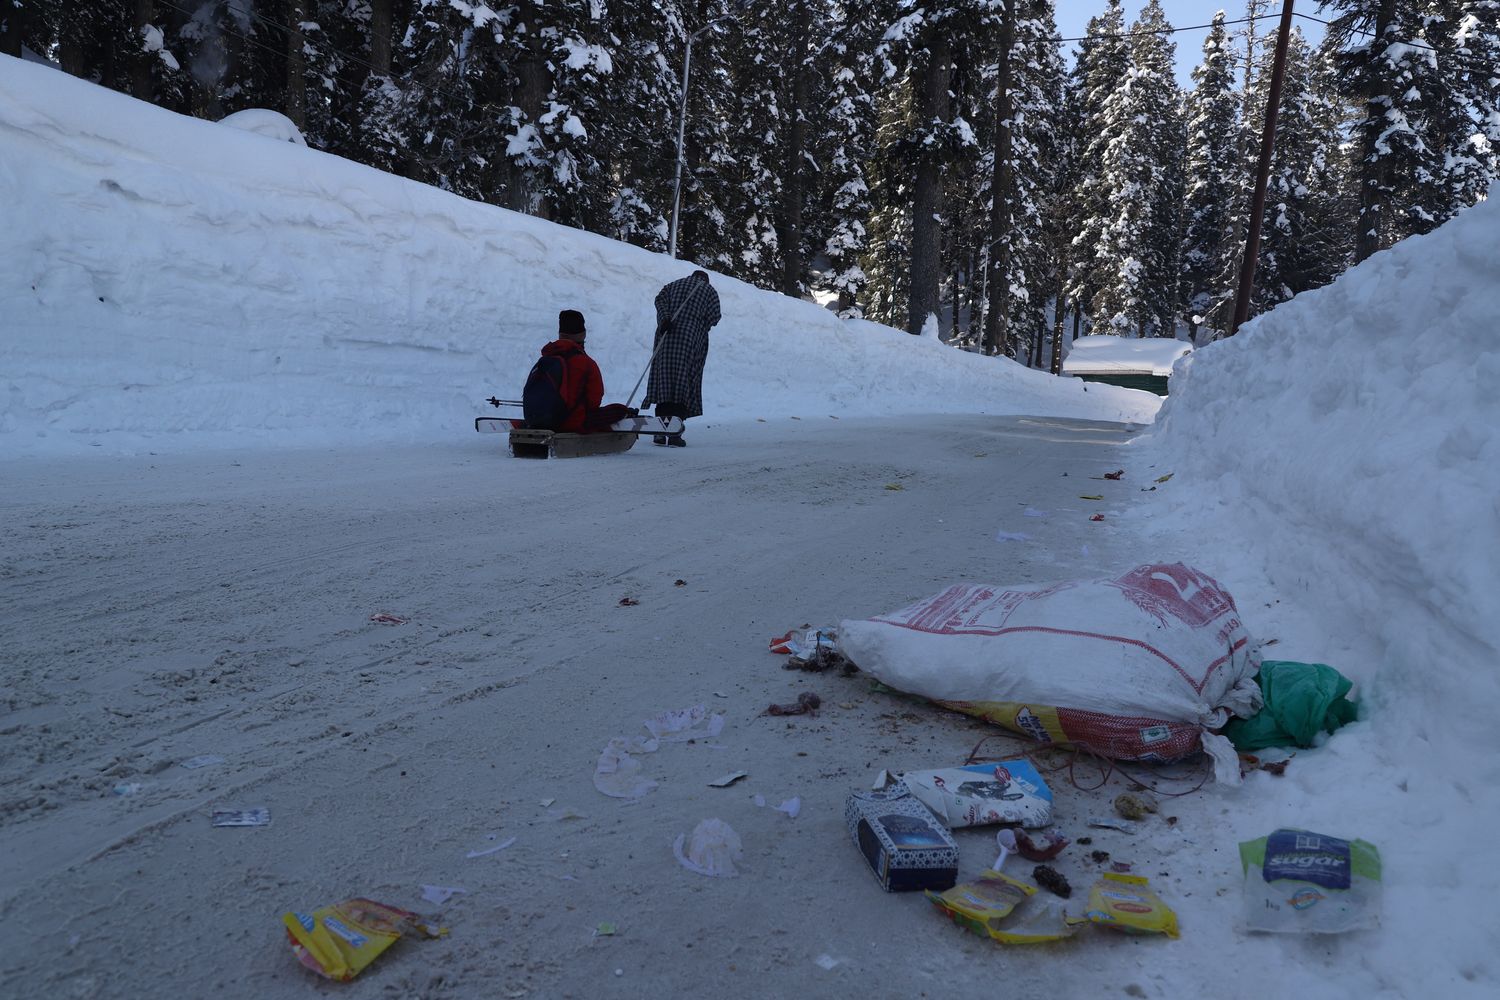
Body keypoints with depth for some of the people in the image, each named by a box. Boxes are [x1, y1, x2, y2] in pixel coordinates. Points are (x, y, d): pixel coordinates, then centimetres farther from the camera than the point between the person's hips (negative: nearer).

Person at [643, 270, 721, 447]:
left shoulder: (673, 285, 23)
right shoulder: (709, 290, 15)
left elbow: (660, 299, 2)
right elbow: (714, 317, 2)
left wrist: (665, 318, -11)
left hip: (666, 337, 3)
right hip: (691, 340, -3)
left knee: (664, 381, 4)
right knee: (684, 383, -2)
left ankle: (660, 433, 1)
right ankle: (674, 434, -12)